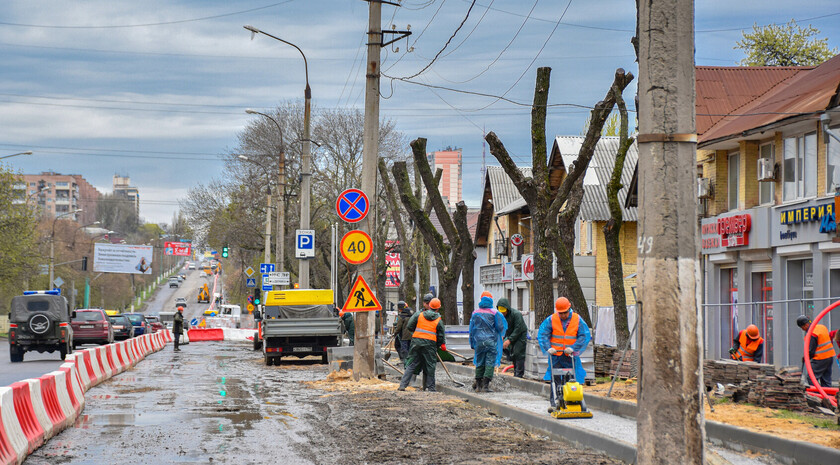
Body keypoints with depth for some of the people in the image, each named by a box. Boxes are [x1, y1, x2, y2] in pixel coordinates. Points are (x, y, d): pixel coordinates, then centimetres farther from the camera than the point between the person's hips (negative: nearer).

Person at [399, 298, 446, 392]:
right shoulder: (439, 321, 2)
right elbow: (441, 336, 4)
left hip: (416, 341, 2)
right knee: (430, 366, 8)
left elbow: (410, 327, 6)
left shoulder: (419, 315, 4)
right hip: (430, 344, -2)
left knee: (411, 365, 7)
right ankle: (430, 388, 11)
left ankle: (403, 385, 1)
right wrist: (442, 345, 22)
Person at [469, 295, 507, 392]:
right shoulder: (494, 313, -3)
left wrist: (472, 344, 20)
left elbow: (471, 330, 13)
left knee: (479, 363, 11)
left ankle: (478, 386, 12)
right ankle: (485, 385, -9)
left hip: (478, 341, 4)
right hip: (491, 341, -4)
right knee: (490, 363, -2)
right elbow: (501, 327, -2)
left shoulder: (475, 313, 9)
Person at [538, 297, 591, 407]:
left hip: (571, 355, 0)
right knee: (555, 377, -5)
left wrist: (573, 348, -16)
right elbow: (542, 334, -3)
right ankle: (554, 400, 0)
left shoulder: (577, 320, -3)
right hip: (555, 355, 0)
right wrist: (548, 348, -17)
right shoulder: (551, 319, -2)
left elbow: (585, 336, -6)